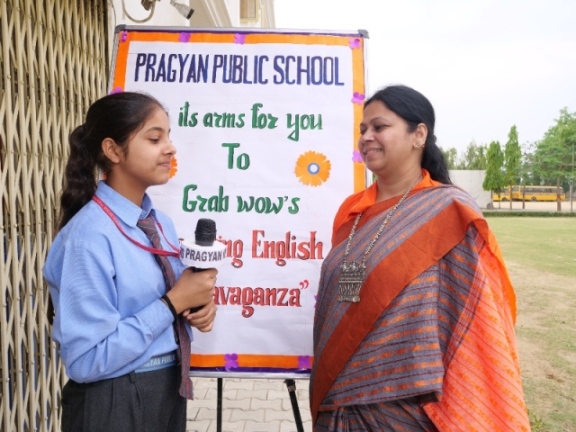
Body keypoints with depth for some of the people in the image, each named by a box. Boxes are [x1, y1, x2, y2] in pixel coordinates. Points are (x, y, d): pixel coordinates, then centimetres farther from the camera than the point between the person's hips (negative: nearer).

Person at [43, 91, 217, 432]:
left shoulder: (162, 223, 2)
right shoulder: (89, 236, -21)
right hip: (116, 404, -7)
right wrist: (173, 303, -22)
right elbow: (86, 361, -22)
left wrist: (197, 305, -7)